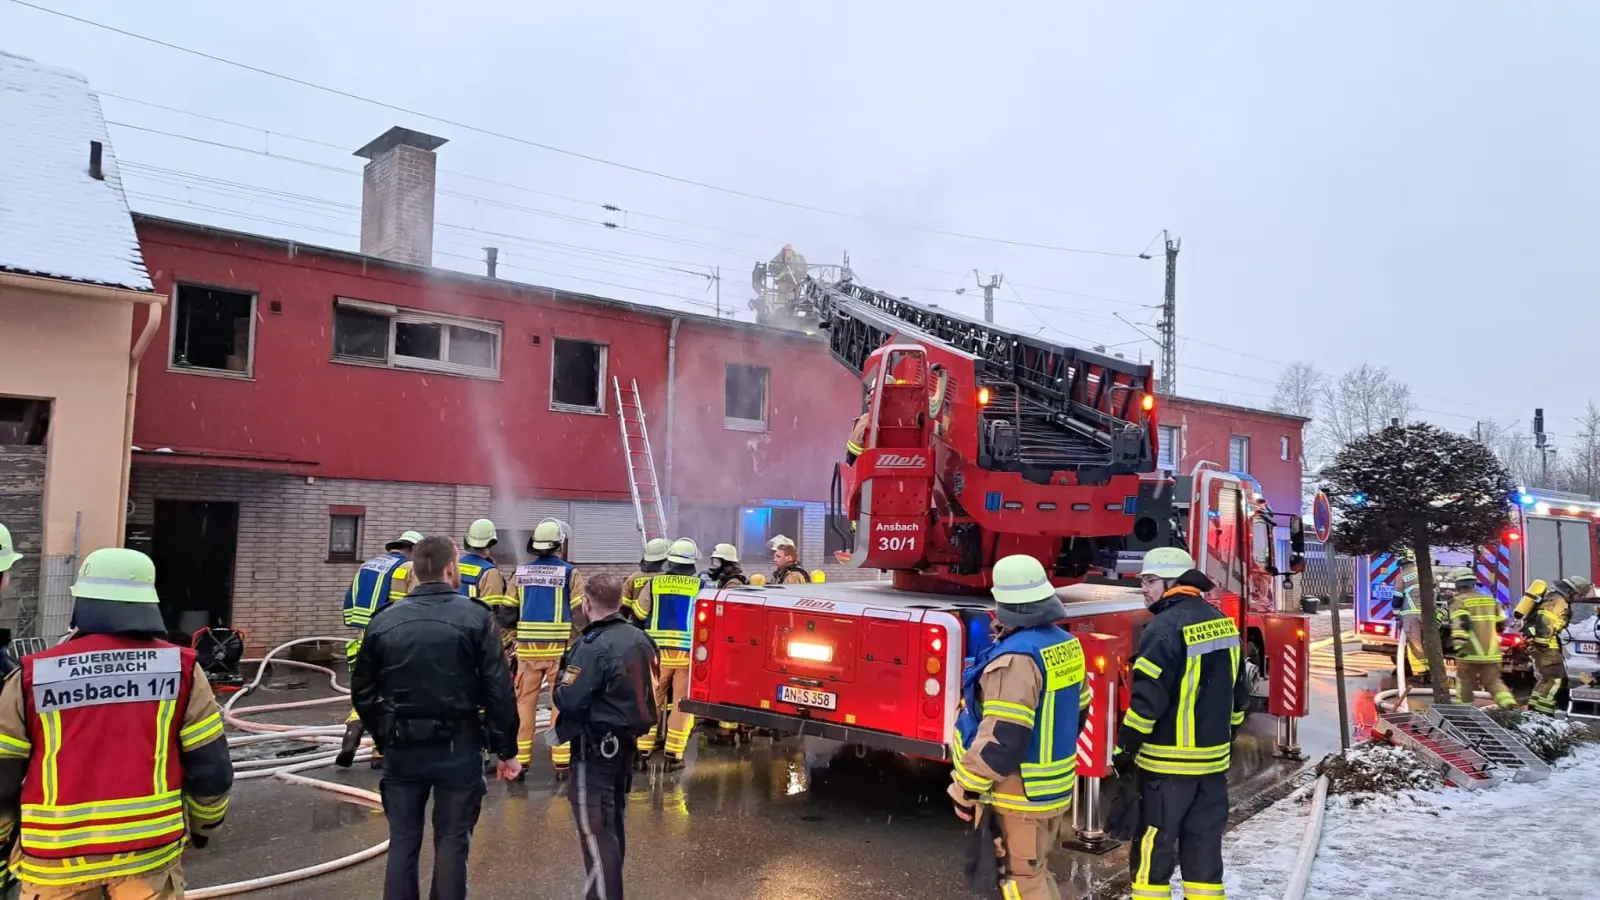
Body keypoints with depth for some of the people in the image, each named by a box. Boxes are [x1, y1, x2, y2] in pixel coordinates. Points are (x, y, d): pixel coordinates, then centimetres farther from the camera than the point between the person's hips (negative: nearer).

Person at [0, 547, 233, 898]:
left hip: (57, 855, 1)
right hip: (150, 845, 0)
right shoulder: (180, 668, -5)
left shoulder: (32, 676, -5)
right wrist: (203, 821, 18)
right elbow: (210, 764, -1)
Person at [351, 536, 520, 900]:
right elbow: (498, 691, -11)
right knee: (452, 840, 9)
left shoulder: (384, 621, 1)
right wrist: (506, 749, -2)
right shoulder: (474, 617, -10)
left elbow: (363, 692, 8)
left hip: (401, 748, 3)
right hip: (458, 747, -3)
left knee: (403, 840, 14)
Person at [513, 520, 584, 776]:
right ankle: (561, 762, 5)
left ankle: (519, 761, 14)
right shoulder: (570, 573, -4)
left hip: (527, 647, 3)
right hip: (560, 648, -3)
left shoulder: (520, 572, 8)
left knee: (524, 703, 11)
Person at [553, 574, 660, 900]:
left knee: (595, 829, -2)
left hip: (596, 747, -9)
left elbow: (567, 701, -24)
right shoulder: (641, 639, 5)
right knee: (612, 822, 22)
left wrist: (561, 679, -5)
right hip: (627, 741, 9)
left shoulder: (593, 646, -21)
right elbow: (645, 690, 14)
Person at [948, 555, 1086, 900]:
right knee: (1035, 871, 22)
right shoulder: (1067, 645, 4)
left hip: (1020, 794, -9)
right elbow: (1076, 712, 16)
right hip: (1054, 786, 9)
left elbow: (1000, 739, -27)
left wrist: (966, 789, -16)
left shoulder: (1016, 658, -25)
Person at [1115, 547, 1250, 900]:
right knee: (1204, 845, 15)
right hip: (1214, 759, 8)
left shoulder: (1165, 627, -18)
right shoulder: (1223, 622, 8)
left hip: (1168, 762, -8)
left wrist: (1125, 749, -11)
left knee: (1153, 848, 2)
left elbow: (1147, 699, -20)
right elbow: (1238, 693, 16)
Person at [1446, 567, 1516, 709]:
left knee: (1465, 682, 8)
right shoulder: (1490, 600, 13)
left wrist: (1458, 645, -26)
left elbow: (1460, 624, -21)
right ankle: (1508, 703, -9)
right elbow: (1501, 624, 21)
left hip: (1470, 652, -5)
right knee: (1493, 681, 11)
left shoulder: (1459, 601, -7)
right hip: (1491, 651, 5)